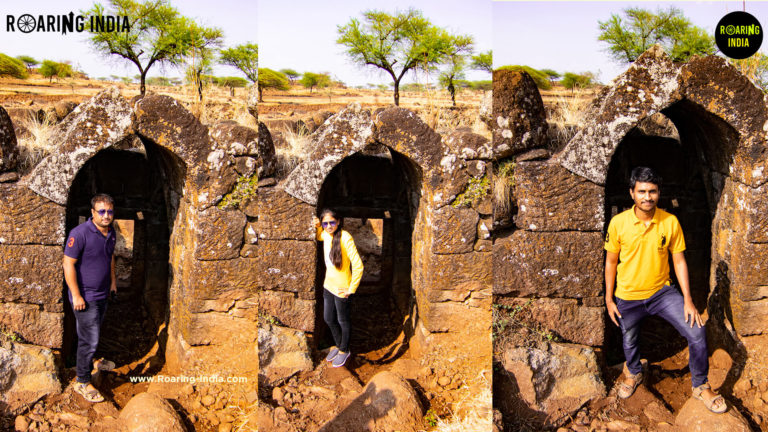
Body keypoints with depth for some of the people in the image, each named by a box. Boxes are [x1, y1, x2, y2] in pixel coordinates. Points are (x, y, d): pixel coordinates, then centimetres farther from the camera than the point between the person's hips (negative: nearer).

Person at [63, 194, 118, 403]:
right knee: (89, 339, -4)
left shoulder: (110, 232, 3)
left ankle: (92, 361, 46)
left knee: (95, 333, 25)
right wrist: (76, 295, -21)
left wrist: (112, 280, 24)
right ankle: (82, 382, 8)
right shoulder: (80, 233, -23)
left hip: (102, 293, 8)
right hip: (85, 297, -8)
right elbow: (68, 264, -22)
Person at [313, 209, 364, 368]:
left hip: (341, 288, -7)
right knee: (328, 319, 22)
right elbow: (319, 237, 25)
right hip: (328, 284, 7)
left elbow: (358, 265, -24)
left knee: (342, 320, 13)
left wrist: (351, 289, -18)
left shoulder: (345, 237, -24)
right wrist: (317, 226, 2)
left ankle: (344, 350, 35)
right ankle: (338, 345, 45)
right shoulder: (326, 235, -3)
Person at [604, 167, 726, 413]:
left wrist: (688, 300, -9)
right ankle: (635, 373, 53)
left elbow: (679, 261, -5)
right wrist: (609, 299, -1)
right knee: (629, 342, 18)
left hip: (662, 292, 0)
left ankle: (700, 386, 9)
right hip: (628, 298, 0)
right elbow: (611, 262, -3)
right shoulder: (618, 223, -15)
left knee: (697, 332, -14)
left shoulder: (671, 222, -13)